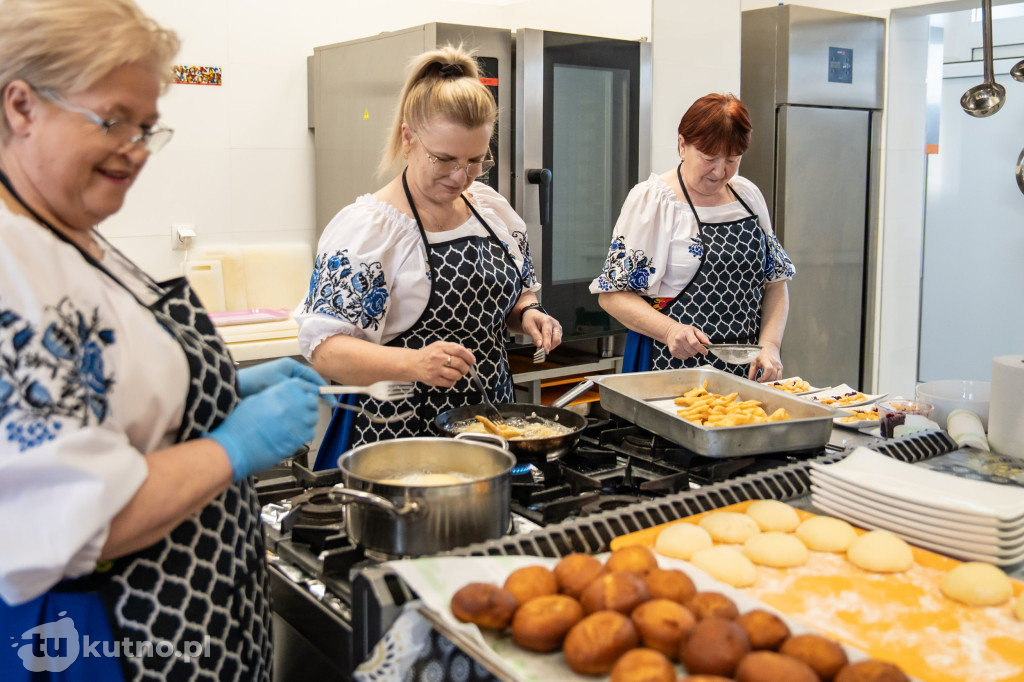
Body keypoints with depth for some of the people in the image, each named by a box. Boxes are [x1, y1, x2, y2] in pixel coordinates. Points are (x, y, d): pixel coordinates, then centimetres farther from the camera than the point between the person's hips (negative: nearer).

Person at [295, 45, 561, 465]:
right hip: (397, 439, -5)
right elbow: (324, 348, -20)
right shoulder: (365, 226, -14)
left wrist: (527, 314, -3)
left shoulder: (493, 207, 5)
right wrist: (414, 362, -35)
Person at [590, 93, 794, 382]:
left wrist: (769, 346, -2)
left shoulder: (748, 195, 9)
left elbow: (775, 281, 13)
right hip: (671, 364, -4)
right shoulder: (651, 199, -7)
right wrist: (670, 330, -24)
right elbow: (613, 293, -10)